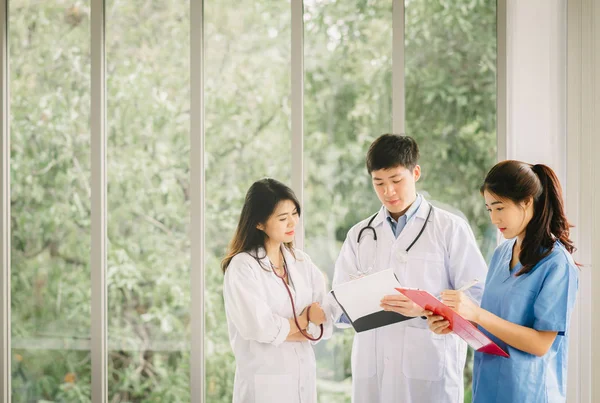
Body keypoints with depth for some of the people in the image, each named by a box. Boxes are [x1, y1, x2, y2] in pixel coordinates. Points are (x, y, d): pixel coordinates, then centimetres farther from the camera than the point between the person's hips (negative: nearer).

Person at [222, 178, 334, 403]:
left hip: (304, 379, 5)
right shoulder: (242, 267, -11)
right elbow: (260, 327, -19)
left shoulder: (301, 262, 6)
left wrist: (281, 329, -16)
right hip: (265, 384, -5)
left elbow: (327, 321, -1)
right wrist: (304, 321, -5)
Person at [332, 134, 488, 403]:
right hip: (372, 370, 3)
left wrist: (424, 307, -20)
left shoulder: (450, 228, 3)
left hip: (430, 369, -3)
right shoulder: (360, 235, 14)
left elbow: (478, 297, -5)